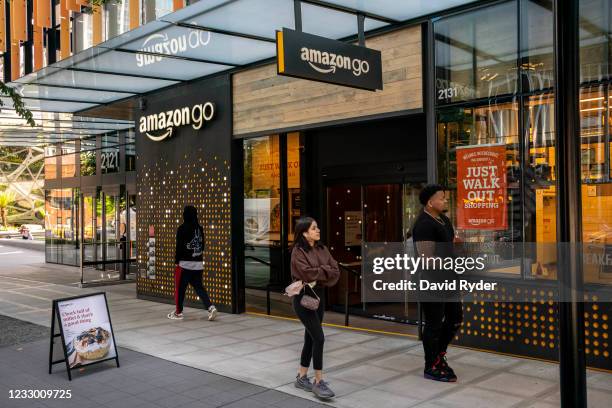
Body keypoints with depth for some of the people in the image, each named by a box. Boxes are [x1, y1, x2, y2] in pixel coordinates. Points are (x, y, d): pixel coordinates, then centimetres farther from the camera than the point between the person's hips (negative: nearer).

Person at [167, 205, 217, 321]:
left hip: (184, 263, -5)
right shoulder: (200, 228, 6)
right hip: (198, 264, 6)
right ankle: (210, 307, -4)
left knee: (180, 288, 7)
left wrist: (176, 261, -3)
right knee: (199, 287, 11)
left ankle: (178, 312, 15)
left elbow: (179, 246, -12)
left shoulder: (182, 229, -12)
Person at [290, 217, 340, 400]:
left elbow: (336, 271, 1)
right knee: (319, 338, -11)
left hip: (319, 295, 7)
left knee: (311, 338, 13)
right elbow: (308, 273, -22)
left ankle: (302, 377, 26)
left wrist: (319, 275, -14)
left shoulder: (322, 249, 7)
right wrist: (325, 271, -8)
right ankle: (318, 382, -1)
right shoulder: (298, 252, -11)